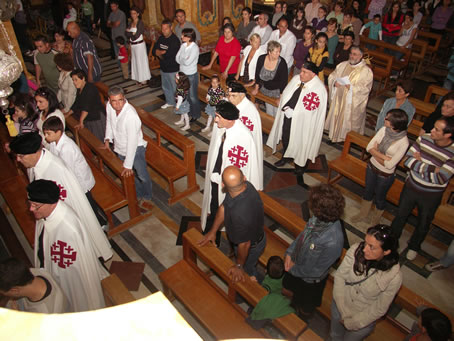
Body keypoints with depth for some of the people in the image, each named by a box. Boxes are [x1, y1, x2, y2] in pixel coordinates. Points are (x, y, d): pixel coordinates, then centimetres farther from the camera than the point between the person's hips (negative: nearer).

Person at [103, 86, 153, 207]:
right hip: (120, 148, 6)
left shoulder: (131, 115, -36)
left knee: (142, 175, 10)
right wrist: (107, 139, 6)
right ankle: (139, 196, 43)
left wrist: (128, 165, -32)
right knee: (131, 175, 20)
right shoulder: (109, 106, -15)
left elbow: (132, 142, -34)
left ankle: (146, 198, 36)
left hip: (135, 148, -6)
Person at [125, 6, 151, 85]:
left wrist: (129, 32, -7)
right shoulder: (131, 23, 8)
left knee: (141, 61, 2)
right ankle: (138, 78, 21)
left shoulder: (140, 23, -13)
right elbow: (127, 34, 3)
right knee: (135, 61, 11)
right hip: (132, 45, 7)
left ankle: (144, 79, 13)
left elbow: (136, 36, -20)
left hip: (139, 45, -7)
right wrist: (132, 33, -14)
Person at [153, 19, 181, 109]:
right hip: (163, 68, 8)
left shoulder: (175, 40, -19)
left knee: (175, 88, 2)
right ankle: (170, 102, 40)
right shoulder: (161, 38, 5)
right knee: (165, 87, 21)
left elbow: (169, 54, -27)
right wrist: (163, 53, -18)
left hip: (173, 69, -8)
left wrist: (159, 52, -11)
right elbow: (154, 51, 2)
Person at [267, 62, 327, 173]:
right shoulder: (296, 78, -3)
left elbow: (310, 109, -21)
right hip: (287, 116, 6)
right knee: (285, 137, 21)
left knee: (300, 140, 13)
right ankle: (286, 156, 48)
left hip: (302, 122, -6)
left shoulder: (319, 88, -22)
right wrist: (285, 107, 1)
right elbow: (285, 94, 9)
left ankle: (300, 162, 39)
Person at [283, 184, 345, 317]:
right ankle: (294, 304, 69)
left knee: (305, 307, 30)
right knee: (289, 284, 36)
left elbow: (317, 271, -30)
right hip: (296, 263, 6)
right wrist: (289, 252, -12)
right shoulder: (318, 218, -26)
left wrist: (294, 269, -17)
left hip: (310, 279, -5)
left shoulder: (333, 242, -45)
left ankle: (303, 314, 64)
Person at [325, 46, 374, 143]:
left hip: (352, 103, -5)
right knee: (336, 116, 16)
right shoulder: (342, 65, 5)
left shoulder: (366, 71, -10)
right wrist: (334, 82, -14)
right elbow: (332, 76, 9)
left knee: (349, 120, 6)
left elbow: (365, 88, -16)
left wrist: (351, 87, -28)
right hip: (338, 98, 5)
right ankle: (334, 134, 35)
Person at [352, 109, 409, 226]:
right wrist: (384, 156, -25)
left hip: (385, 174, -4)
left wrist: (375, 152, -15)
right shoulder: (384, 129, -14)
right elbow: (369, 147, -13)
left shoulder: (403, 143, -28)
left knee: (379, 197, 18)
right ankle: (363, 213, 51)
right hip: (372, 166, 5)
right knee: (367, 191, 24)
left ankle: (375, 220, 46)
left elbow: (389, 165, -25)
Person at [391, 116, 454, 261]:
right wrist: (432, 168, -28)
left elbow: (440, 179, -29)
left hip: (431, 196, -2)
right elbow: (408, 160, -18)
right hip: (411, 187, 3)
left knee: (423, 223, 21)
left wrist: (419, 162, -23)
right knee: (401, 215, 22)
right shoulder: (424, 138, -16)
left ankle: (414, 246, 48)